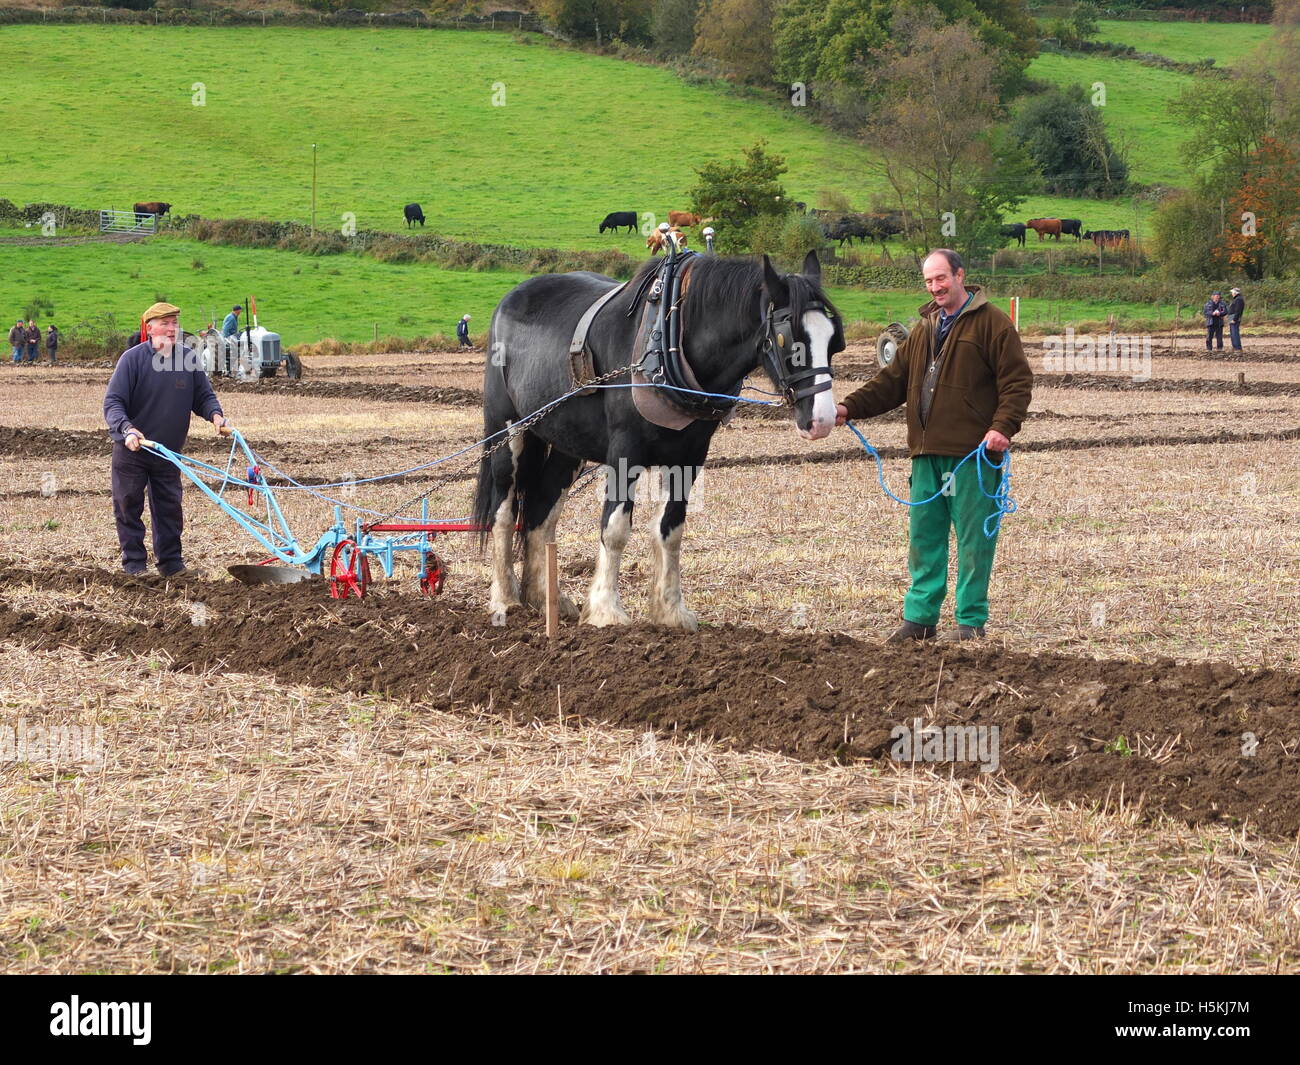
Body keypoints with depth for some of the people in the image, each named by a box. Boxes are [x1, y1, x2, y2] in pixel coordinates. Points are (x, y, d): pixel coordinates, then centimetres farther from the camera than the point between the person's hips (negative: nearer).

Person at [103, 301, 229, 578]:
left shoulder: (188, 358, 0)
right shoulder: (133, 358, -13)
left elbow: (203, 396, 9)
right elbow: (113, 402, -15)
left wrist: (215, 414, -13)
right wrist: (127, 429, -33)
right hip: (131, 451, -4)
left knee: (170, 508, 10)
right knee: (128, 508, 2)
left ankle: (171, 563, 19)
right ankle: (134, 564, 9)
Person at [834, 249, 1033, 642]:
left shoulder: (991, 324, -3)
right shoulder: (924, 329, 20)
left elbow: (1017, 381, -9)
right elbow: (893, 381, 19)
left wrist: (1003, 426, -22)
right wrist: (850, 407, 6)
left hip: (972, 453, -7)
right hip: (927, 453, 7)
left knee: (973, 538, -3)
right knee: (923, 536, 9)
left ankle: (971, 621, 2)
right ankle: (920, 617, 15)